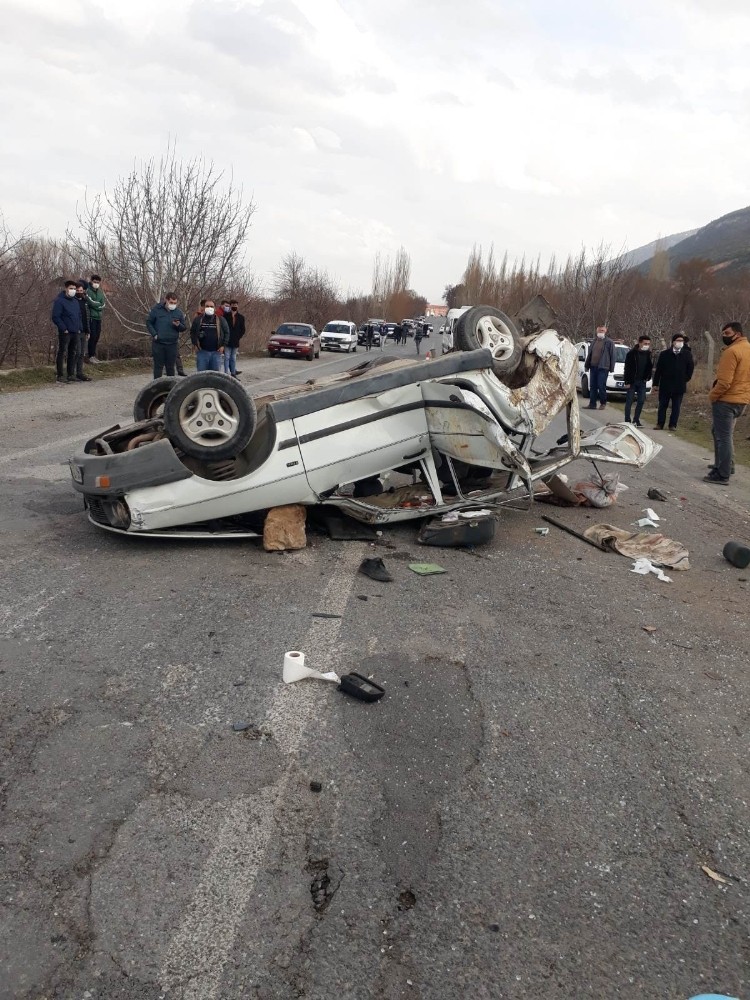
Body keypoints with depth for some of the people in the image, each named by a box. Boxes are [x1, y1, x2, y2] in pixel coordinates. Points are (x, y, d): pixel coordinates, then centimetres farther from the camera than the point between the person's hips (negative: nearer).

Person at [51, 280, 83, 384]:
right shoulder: (59, 300, -8)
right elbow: (55, 317, -13)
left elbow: (79, 316, 24)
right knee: (62, 353, -5)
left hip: (75, 332, 8)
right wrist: (64, 329, -16)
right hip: (65, 333, -8)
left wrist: (79, 328, 13)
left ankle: (71, 375, 19)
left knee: (72, 353, 12)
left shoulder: (75, 301, 15)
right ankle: (60, 376, -2)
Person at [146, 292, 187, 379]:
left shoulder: (179, 312, 4)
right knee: (158, 366, 2)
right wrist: (154, 334, -9)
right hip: (158, 344, -2)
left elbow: (184, 327, 8)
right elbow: (148, 322, 4)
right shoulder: (157, 309, -2)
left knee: (170, 367, 9)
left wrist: (178, 325, -15)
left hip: (172, 345, 2)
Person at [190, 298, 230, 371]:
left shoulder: (221, 320, 5)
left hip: (216, 351, 0)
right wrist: (195, 344, 2)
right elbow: (192, 332, 13)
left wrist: (223, 345, -1)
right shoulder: (198, 319, 6)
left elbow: (226, 332, 8)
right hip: (202, 351, 0)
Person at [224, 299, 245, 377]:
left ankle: (233, 373, 16)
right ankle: (227, 373, -4)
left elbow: (242, 330, 12)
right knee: (227, 357, -4)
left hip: (235, 341, 3)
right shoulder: (226, 316, -3)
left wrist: (238, 337, 4)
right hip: (227, 341, -3)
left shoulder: (241, 317, 6)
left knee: (233, 358, 11)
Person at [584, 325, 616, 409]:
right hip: (593, 367, 6)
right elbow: (589, 354, 22)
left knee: (601, 386, -4)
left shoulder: (609, 342, -1)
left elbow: (612, 356, -4)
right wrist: (587, 365, 17)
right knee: (592, 386, 6)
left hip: (603, 368, -6)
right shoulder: (594, 342, 17)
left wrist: (611, 368, -8)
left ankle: (603, 403, 8)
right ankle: (592, 404, 10)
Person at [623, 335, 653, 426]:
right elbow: (627, 368, -10)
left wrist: (647, 377, 2)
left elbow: (650, 367, 14)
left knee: (641, 401, 1)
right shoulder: (632, 353, -9)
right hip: (632, 381, -4)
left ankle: (636, 420, 10)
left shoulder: (648, 353, 5)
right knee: (629, 401, -1)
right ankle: (627, 421, 3)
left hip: (642, 381, 4)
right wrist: (627, 382, -13)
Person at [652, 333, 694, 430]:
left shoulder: (687, 354, 2)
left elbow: (690, 367, 10)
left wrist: (686, 378, 2)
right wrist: (656, 383, -2)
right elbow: (658, 369, 0)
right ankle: (660, 424, 13)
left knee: (676, 407, 5)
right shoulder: (664, 354, 0)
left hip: (679, 386, 1)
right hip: (665, 385, 0)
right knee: (662, 405, 6)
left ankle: (673, 425, 12)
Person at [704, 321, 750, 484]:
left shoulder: (732, 351, -18)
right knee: (724, 434, 23)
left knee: (723, 436, -7)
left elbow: (724, 381, -23)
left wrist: (712, 396, -9)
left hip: (725, 400, -10)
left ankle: (722, 475, -7)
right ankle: (726, 465, 31)